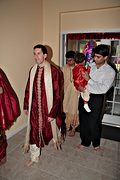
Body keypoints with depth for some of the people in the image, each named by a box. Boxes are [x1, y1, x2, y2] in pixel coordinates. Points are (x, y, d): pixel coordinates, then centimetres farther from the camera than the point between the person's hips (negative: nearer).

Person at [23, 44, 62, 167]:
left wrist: (53, 112, -16)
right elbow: (28, 89, 7)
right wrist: (26, 106, 8)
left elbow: (57, 94, -15)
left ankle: (56, 140, 56)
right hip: (34, 107, 4)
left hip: (48, 107, -4)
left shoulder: (53, 71, -16)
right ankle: (34, 157, 36)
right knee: (34, 131, 14)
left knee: (52, 127, 21)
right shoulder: (32, 70, 0)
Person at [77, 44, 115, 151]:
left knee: (94, 123, 7)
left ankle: (96, 143, 38)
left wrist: (89, 80, -21)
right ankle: (85, 142, 37)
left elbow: (103, 89, -20)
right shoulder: (90, 65, 1)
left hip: (97, 98, -3)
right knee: (83, 121, 14)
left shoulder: (110, 72, -10)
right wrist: (79, 86, -14)